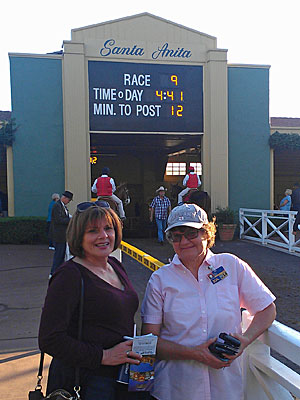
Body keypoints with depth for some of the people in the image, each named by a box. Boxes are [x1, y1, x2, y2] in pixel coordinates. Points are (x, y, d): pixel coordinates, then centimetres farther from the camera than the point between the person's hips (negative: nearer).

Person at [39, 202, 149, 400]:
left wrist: (134, 351, 3)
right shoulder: (69, 276, -17)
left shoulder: (116, 266, 6)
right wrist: (103, 356, -20)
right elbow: (50, 340, -21)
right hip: (85, 382, -7)